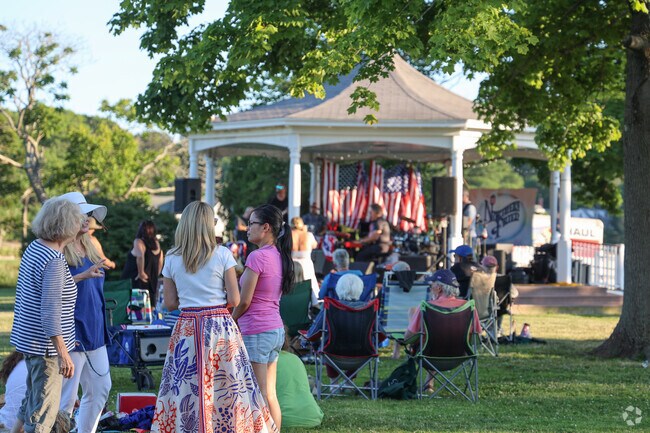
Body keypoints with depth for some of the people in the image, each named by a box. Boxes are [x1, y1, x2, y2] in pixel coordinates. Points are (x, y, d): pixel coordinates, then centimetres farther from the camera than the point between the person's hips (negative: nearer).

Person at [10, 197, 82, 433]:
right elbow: (50, 311, -25)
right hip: (45, 345, -9)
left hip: (27, 338, 10)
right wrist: (63, 353, -24)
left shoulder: (34, 247, 6)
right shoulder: (54, 260, -22)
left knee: (33, 399, 23)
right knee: (45, 407, 0)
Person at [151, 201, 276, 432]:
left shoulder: (172, 259, 1)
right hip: (220, 326, -2)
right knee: (228, 388, 3)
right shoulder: (222, 254, -5)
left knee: (184, 391, 4)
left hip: (186, 328, 2)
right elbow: (234, 300, -6)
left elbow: (170, 303, 6)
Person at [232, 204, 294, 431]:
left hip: (257, 332, -9)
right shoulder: (279, 256, 10)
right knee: (270, 395, 12)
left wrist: (230, 322, 2)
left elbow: (244, 301, -14)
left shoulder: (257, 257, -15)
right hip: (276, 330, 9)